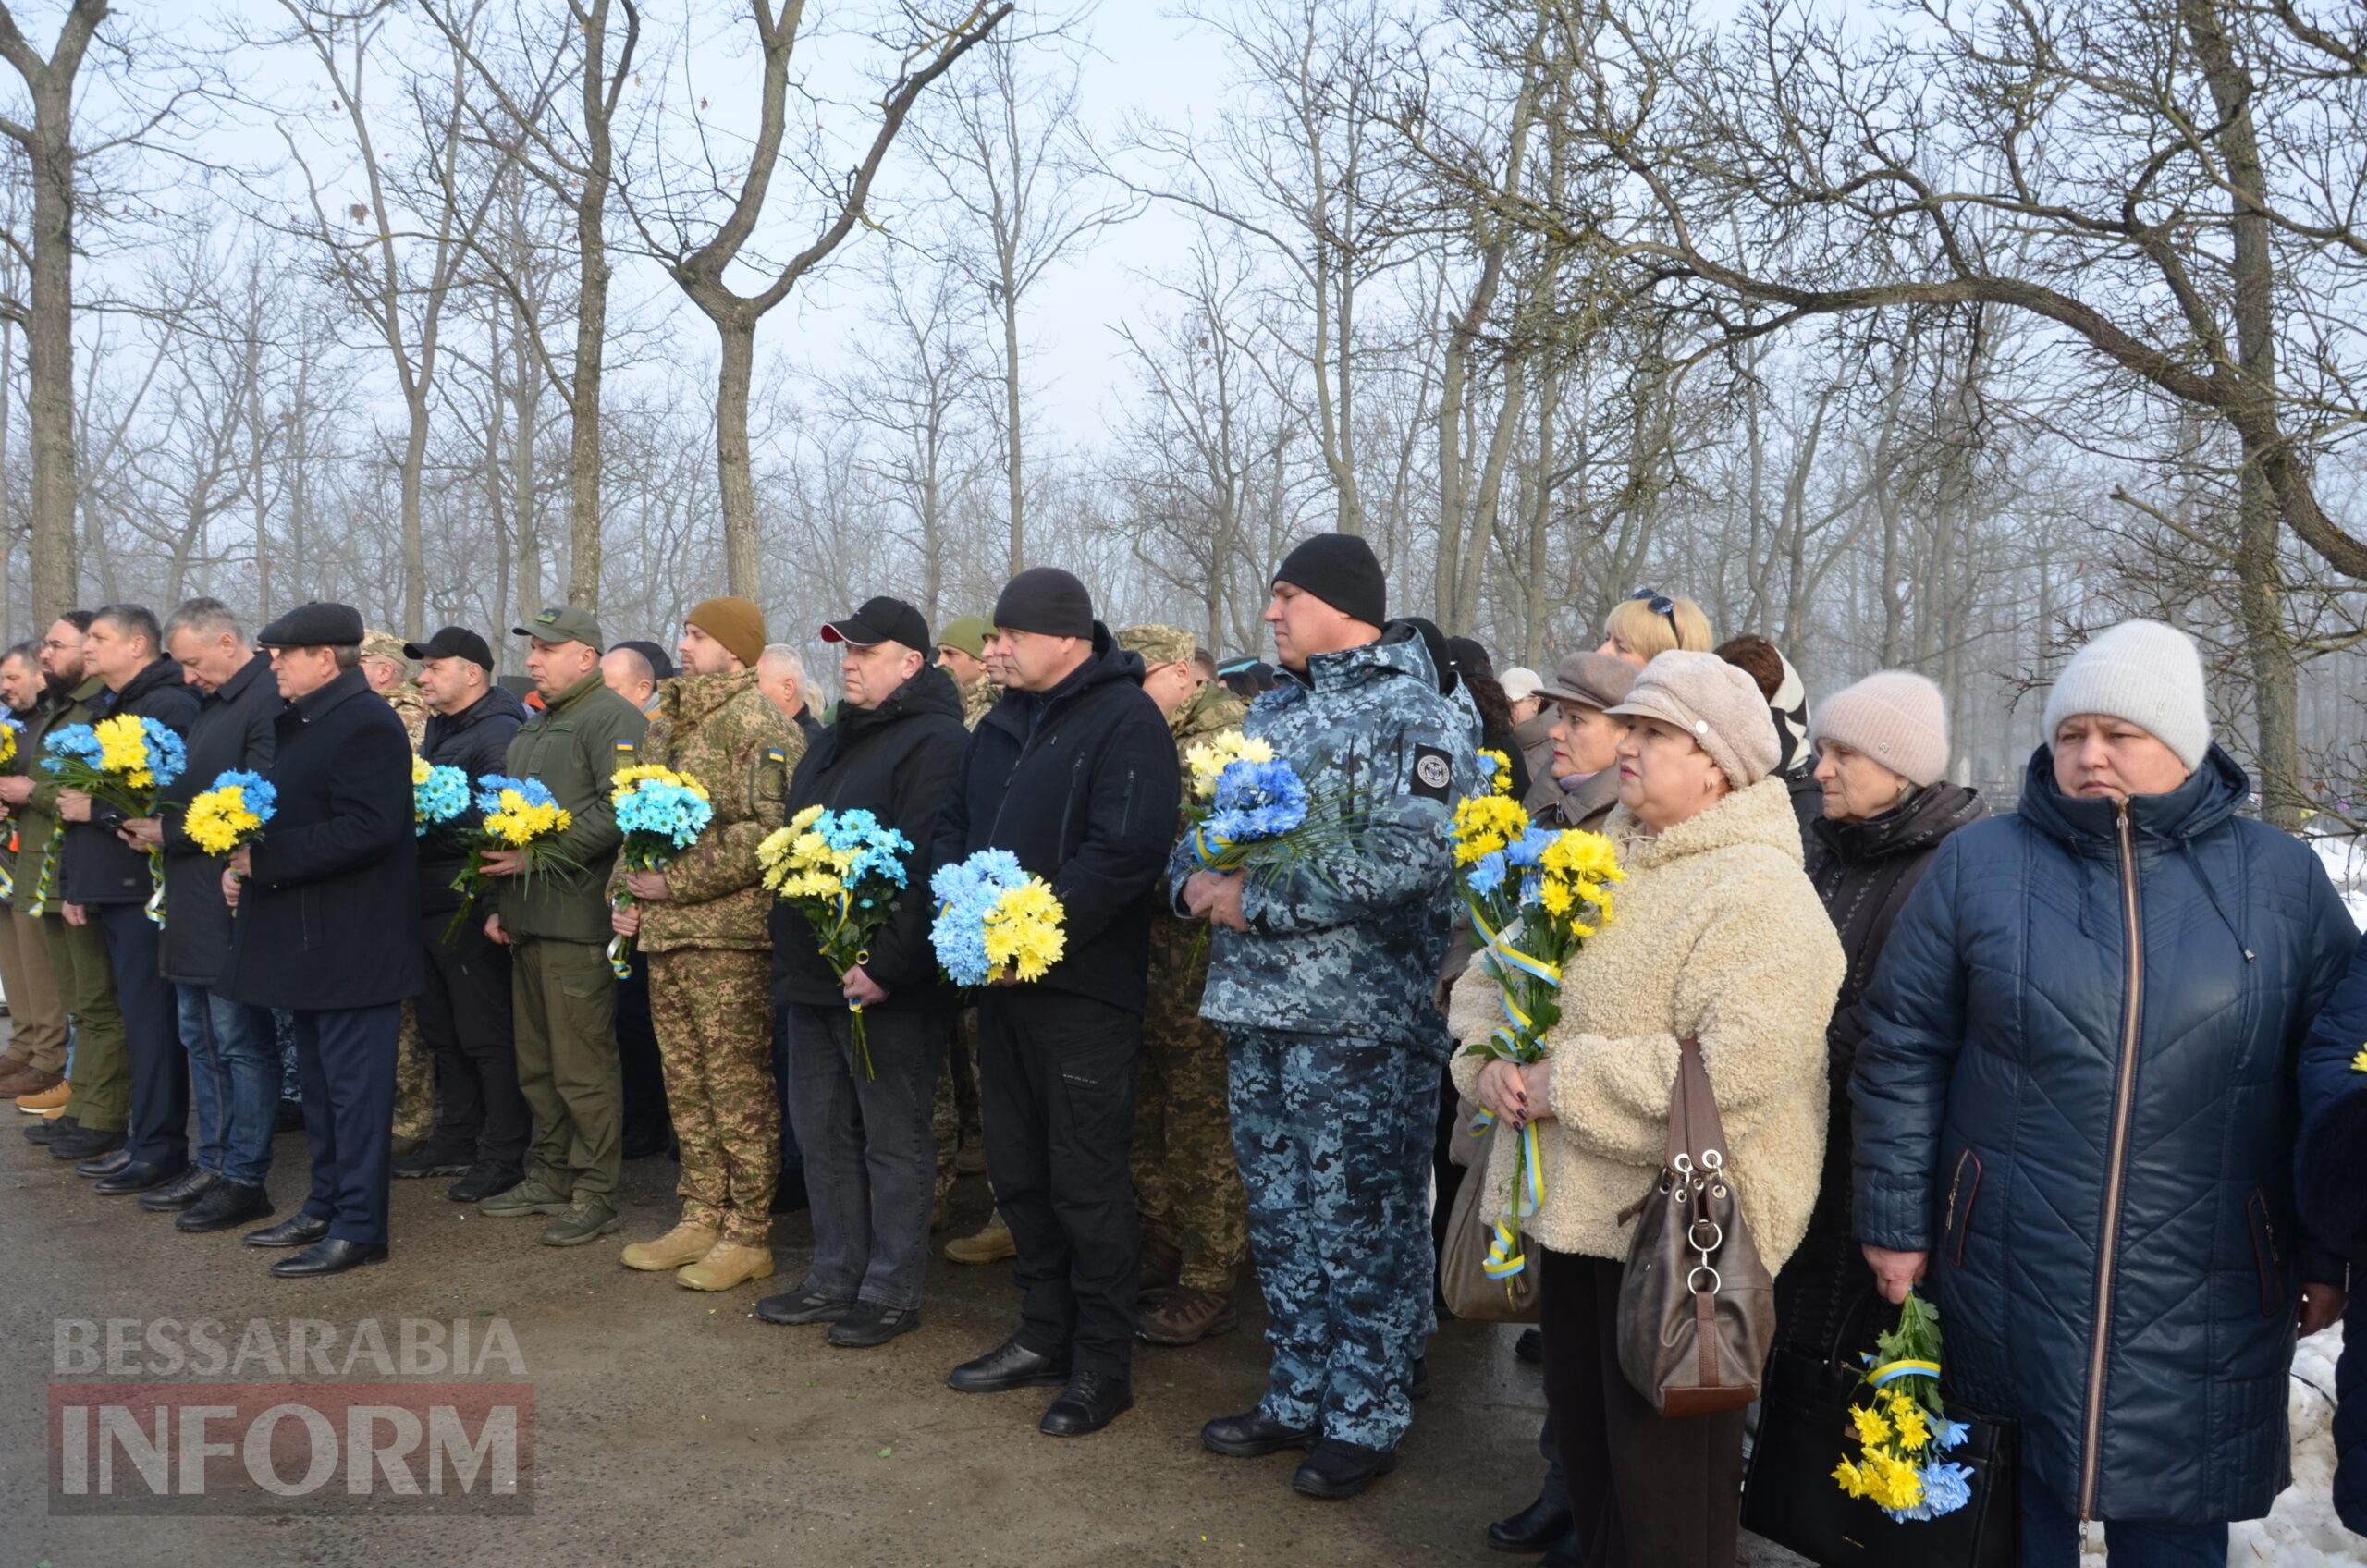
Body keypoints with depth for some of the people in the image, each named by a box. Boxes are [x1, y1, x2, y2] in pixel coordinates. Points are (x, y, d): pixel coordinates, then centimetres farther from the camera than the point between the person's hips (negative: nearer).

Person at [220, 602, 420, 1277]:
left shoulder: (366, 724, -16)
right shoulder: (297, 724, 15)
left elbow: (367, 829, -25)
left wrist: (267, 858, -21)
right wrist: (244, 865, 5)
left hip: (350, 941, -10)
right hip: (307, 937, 10)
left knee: (353, 1084, -3)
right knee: (320, 1081, 18)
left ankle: (359, 1227, 4)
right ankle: (325, 1207, 29)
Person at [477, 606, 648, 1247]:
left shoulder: (612, 719, -8)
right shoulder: (531, 729, 23)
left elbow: (620, 810, -21)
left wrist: (539, 855, -19)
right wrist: (499, 901, 19)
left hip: (578, 918, -10)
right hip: (527, 922, 10)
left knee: (582, 1065, -5)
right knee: (536, 1063, 15)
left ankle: (595, 1195, 4)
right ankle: (551, 1175, 27)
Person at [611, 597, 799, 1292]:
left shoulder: (759, 725, -10)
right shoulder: (664, 725, 18)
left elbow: (768, 831, -20)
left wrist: (676, 881, -18)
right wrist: (624, 891, 10)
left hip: (729, 936, -9)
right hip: (663, 934, 9)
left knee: (739, 1089, -2)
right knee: (686, 1086, 15)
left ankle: (749, 1235, 7)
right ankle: (702, 1220, 25)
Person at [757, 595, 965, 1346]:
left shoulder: (934, 742, -13)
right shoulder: (836, 741, 18)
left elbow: (930, 868, -22)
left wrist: (887, 964, -25)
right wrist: (793, 956, 17)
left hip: (885, 986, -9)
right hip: (815, 975, 9)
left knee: (892, 1140, 2)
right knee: (822, 1130, 15)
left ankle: (891, 1292, 13)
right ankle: (834, 1278, 27)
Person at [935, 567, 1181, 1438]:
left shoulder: (1126, 720, -11)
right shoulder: (1001, 722, 14)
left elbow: (1125, 853, -21)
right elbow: (954, 824, 19)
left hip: (1082, 988, -8)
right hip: (1001, 980, 8)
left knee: (1086, 1180, 0)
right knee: (1018, 1170, 16)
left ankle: (1103, 1363, 14)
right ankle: (1045, 1334, 31)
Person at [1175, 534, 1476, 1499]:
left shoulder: (1418, 715, -10)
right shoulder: (1274, 710, 16)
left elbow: (1409, 855, -23)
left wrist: (1256, 897, -21)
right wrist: (1194, 880, -3)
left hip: (1359, 1020, -8)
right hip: (1258, 1010, 8)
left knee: (1359, 1223, 3)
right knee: (1281, 1217, 16)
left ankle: (1368, 1419, 19)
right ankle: (1300, 1397, 32)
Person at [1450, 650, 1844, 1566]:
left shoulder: (1760, 896, -17)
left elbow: (1734, 1078, -28)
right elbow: (1490, 978, 15)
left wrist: (1564, 1085, -21)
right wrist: (1490, 1062, -7)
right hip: (1571, 1206, 8)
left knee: (1662, 1489, 8)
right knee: (1583, 1445, 22)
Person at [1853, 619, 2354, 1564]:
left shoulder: (2281, 878, 3)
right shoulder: (1977, 865, -1)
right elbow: (1902, 1052, 1)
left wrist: (2329, 1257, 7)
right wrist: (1895, 1224, -1)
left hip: (2200, 1304, 1)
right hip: (2008, 1281, 0)